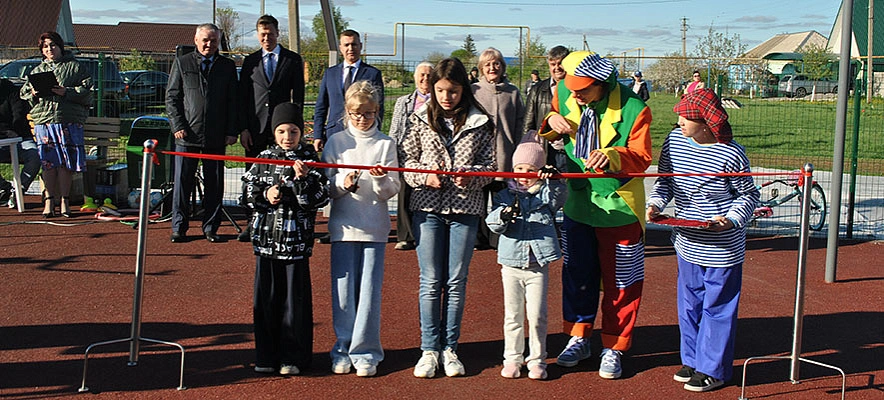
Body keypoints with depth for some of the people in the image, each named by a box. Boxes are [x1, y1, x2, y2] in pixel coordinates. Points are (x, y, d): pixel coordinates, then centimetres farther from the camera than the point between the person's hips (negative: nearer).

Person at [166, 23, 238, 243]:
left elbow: (233, 101, 10)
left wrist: (232, 131, 1)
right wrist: (178, 126, -5)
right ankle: (179, 227, 12)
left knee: (214, 184, 4)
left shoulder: (227, 66, 11)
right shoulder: (182, 63, 8)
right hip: (187, 134, -1)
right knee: (182, 182, 2)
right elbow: (172, 97, 6)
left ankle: (210, 228, 14)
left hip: (216, 137, 1)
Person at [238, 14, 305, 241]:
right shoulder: (250, 61, 11)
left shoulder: (293, 60, 7)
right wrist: (243, 128, -1)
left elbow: (298, 95, 4)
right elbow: (242, 97, 8)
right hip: (255, 129, 2)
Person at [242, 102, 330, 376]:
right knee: (266, 298, 8)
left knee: (295, 299, 2)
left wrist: (302, 179, -24)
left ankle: (293, 357, 13)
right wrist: (265, 194, -6)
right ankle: (266, 355, 19)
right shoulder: (264, 158, 8)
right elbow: (248, 190, 12)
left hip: (296, 240, -3)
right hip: (266, 238, 3)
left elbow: (321, 198, -10)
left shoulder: (308, 160, -2)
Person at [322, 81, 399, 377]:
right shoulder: (336, 142, 7)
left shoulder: (385, 144, 6)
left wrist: (382, 179, -18)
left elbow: (392, 190, 2)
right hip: (343, 226, 1)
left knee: (370, 290, -1)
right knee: (343, 289, 2)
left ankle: (365, 352, 9)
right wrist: (343, 183, -16)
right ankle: (343, 349, 16)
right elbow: (326, 186, 4)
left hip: (374, 228, 0)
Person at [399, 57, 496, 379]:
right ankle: (429, 349, 13)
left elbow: (490, 165, 3)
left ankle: (449, 348, 18)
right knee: (431, 281, 4)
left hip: (465, 209, 0)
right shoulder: (421, 119, 3)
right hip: (428, 207, 0)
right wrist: (425, 175, -12)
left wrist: (471, 175, -16)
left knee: (456, 281, 7)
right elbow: (405, 159, 5)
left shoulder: (480, 123, 1)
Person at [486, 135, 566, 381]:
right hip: (511, 265, 1)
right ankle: (512, 358, 19)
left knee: (537, 315, 2)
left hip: (538, 265, -1)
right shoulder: (505, 196, 5)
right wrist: (504, 215, -28)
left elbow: (558, 196, -18)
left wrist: (553, 179, -38)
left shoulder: (546, 193, 4)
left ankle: (536, 360, 15)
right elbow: (493, 223, -6)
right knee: (513, 315, 8)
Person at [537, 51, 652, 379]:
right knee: (577, 274, 15)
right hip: (578, 201, 4)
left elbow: (641, 157, -18)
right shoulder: (565, 94, -3)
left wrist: (612, 156, -37)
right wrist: (551, 120, -9)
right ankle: (578, 338, 32)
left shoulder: (632, 108, -17)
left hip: (618, 205, -4)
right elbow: (546, 132, 15)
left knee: (619, 281, 5)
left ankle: (613, 348, 19)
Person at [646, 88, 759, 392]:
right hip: (686, 243, 6)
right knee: (689, 304, 17)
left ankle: (713, 369, 18)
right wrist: (656, 203, -7)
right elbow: (665, 179, 10)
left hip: (722, 248, -6)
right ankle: (692, 360, 32)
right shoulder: (674, 140, -3)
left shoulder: (731, 155, -17)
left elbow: (748, 194, -5)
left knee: (716, 308, 5)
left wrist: (731, 219, -20)